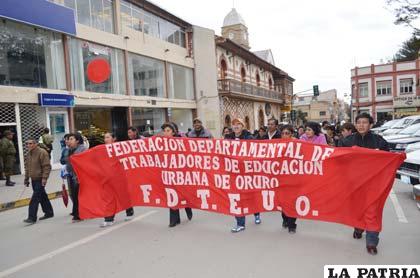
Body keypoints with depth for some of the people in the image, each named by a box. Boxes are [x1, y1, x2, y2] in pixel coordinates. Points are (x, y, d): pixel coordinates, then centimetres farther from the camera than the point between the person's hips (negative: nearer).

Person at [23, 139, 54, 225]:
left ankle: (32, 217, -4)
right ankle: (49, 213, 26)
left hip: (40, 179, -8)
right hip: (33, 179, 8)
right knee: (42, 196, 15)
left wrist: (44, 178, -22)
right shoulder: (28, 154, 12)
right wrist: (26, 178, 19)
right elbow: (27, 166, 21)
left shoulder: (42, 152, -15)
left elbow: (47, 166, -18)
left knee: (35, 198, -9)